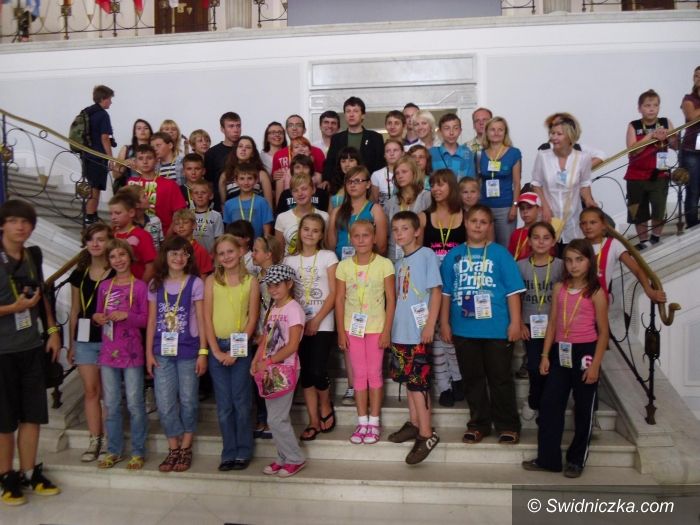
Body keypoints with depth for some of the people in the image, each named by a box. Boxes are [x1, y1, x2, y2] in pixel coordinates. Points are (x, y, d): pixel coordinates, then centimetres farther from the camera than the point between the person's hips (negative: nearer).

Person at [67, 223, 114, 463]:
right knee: (90, 390, 6)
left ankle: (110, 440, 12)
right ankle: (94, 441, 13)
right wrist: (71, 342, 12)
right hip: (85, 338, 4)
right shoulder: (79, 274, 10)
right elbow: (75, 310, 13)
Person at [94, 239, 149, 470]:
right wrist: (96, 317, -4)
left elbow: (146, 319, -4)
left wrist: (126, 315, -19)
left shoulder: (140, 286, -3)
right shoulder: (104, 286, 9)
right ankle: (114, 451, 21)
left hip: (132, 352, -4)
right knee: (111, 404, 9)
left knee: (135, 403, 0)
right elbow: (99, 314, 17)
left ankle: (138, 452, 12)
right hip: (108, 350, 4)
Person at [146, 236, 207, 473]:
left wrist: (203, 352, -7)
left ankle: (186, 449, 19)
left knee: (188, 400, 6)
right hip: (163, 351, 3)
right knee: (164, 402, 3)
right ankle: (173, 449, 18)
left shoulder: (195, 283, -2)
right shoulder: (156, 284, 7)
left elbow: (201, 320, -3)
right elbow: (152, 321, 8)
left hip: (188, 350, -2)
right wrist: (149, 352, 4)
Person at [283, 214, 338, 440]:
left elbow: (333, 293, -5)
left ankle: (326, 407, 19)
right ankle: (313, 421, 14)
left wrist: (316, 320, -11)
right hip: (299, 324, 3)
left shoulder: (328, 257, 0)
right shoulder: (290, 260, 9)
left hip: (322, 325, -3)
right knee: (305, 373, 4)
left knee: (318, 372, -10)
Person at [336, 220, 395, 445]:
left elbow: (391, 300, -6)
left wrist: (387, 331, -9)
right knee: (359, 374, 9)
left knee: (374, 373, 6)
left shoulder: (384, 264, -7)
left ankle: (374, 422, 16)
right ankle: (362, 422, 18)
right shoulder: (344, 266, -1)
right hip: (352, 327, 2)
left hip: (376, 327, -2)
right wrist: (341, 331, -2)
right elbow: (339, 300, 1)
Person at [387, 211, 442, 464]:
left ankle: (427, 433, 0)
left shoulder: (427, 255, -6)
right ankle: (414, 423, 24)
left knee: (418, 380, -6)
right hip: (400, 330, 7)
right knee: (409, 378, 13)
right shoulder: (398, 262, 14)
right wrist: (391, 325, 12)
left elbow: (436, 290, -10)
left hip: (418, 330, -7)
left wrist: (430, 325, -15)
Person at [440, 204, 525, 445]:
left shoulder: (500, 254, -2)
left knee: (500, 378, 6)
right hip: (464, 330, 3)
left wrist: (515, 322, -8)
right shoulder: (454, 255, 6)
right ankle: (478, 424, 26)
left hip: (497, 329, -3)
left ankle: (508, 425, 19)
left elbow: (513, 291, -3)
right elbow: (446, 292, 9)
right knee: (472, 378, 13)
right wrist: (444, 323, 8)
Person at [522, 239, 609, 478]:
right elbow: (552, 324, 9)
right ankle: (547, 458, 15)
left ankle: (576, 460, 22)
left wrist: (595, 364, -11)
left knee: (583, 409, 8)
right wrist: (545, 355, 4)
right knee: (549, 405, 5)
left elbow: (603, 332, -5)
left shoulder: (596, 292, -6)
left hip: (585, 352, -4)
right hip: (560, 352, 4)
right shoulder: (559, 288, 6)